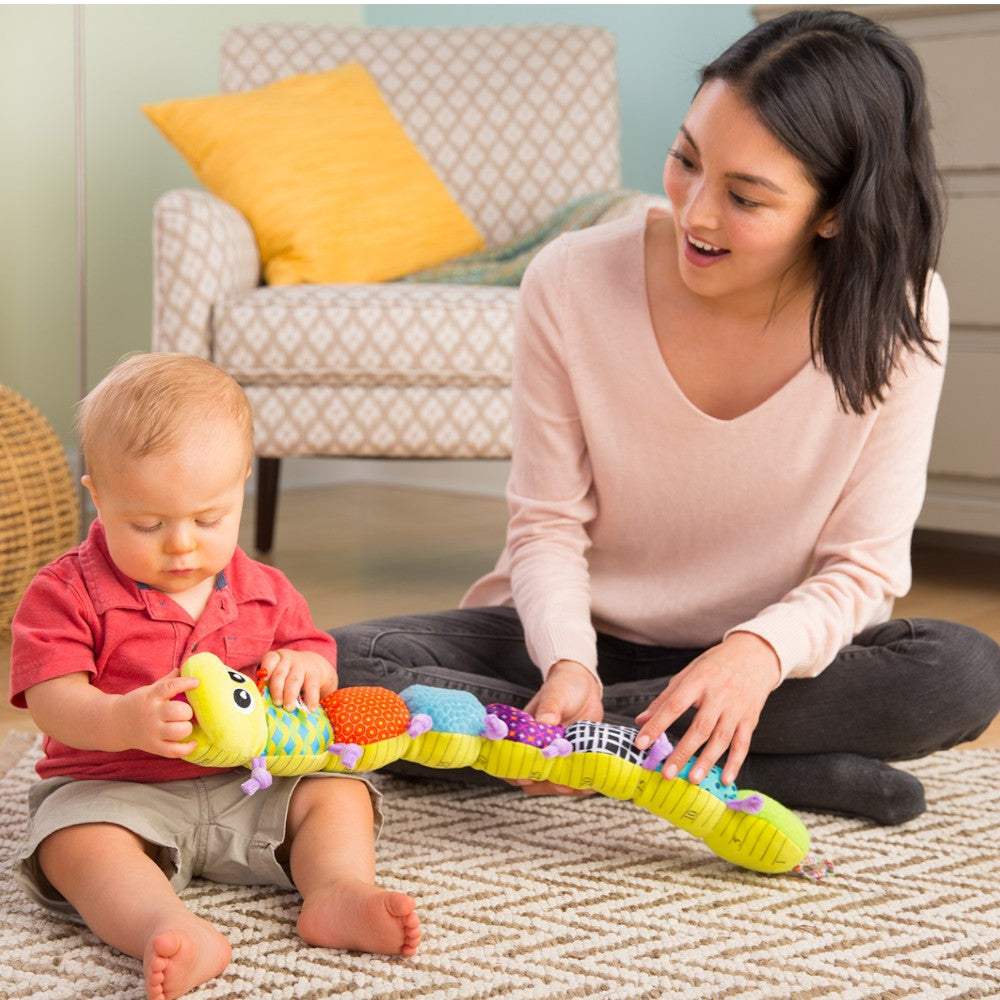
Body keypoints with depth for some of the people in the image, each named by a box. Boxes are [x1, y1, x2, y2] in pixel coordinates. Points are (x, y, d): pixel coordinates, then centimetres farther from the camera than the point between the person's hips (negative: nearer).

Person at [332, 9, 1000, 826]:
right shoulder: (572, 284, -16)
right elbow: (547, 527, -8)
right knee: (339, 671, -27)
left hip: (772, 652, -1)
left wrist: (760, 651, -34)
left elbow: (864, 567, -12)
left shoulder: (898, 317, -16)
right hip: (576, 632, 1)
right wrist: (567, 661, -28)